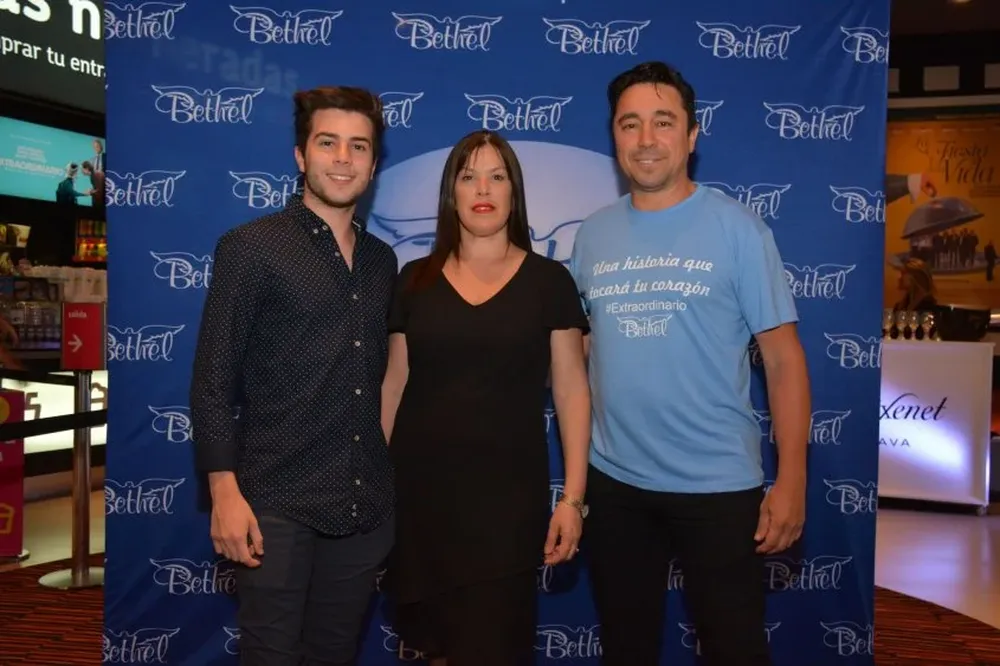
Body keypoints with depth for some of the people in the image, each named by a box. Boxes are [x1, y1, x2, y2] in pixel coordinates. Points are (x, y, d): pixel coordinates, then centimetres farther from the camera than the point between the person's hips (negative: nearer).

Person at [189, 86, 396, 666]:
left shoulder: (382, 260, 10)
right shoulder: (251, 247, -5)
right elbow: (215, 379, -8)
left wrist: (386, 482, 12)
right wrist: (225, 491, -14)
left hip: (366, 503, 5)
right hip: (277, 503, -5)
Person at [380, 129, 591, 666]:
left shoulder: (548, 280, 1)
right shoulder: (416, 279, 6)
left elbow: (571, 388, -1)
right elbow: (394, 384, 9)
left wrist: (573, 496, -7)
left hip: (508, 494, -2)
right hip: (421, 491, 2)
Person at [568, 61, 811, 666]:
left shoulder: (737, 226, -7)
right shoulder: (593, 234, 3)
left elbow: (783, 357, -8)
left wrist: (791, 480, -12)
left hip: (719, 485, -3)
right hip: (614, 482, 4)